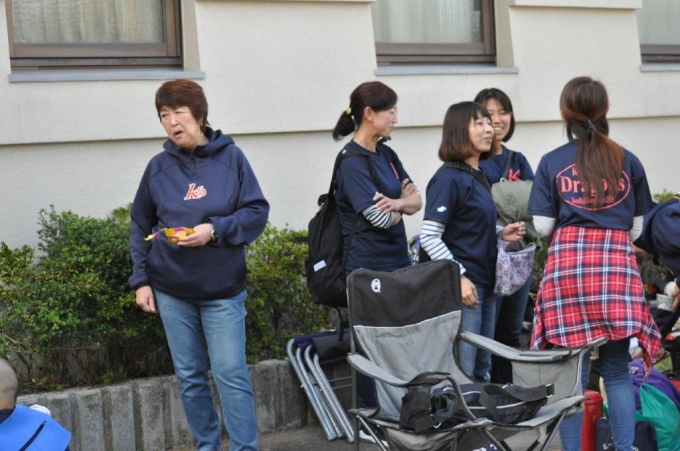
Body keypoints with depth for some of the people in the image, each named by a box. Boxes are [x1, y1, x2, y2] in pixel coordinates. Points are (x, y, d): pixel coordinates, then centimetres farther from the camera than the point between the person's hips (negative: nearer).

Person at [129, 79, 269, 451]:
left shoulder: (230, 157, -3)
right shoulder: (159, 166, 3)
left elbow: (257, 213, -4)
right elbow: (140, 227, 9)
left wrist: (214, 230, -18)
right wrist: (140, 280, 3)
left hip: (222, 288, -2)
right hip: (171, 290, 3)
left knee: (231, 374, -6)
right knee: (189, 377, 10)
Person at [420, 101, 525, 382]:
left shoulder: (479, 177, 14)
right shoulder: (448, 178, -13)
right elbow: (429, 237, -18)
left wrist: (501, 233, 8)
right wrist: (459, 277, -21)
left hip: (485, 284, 9)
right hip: (462, 286, -9)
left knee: (482, 370, 16)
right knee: (461, 372, -6)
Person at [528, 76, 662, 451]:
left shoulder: (551, 162, 4)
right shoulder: (628, 162, 7)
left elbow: (543, 226, 1)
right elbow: (636, 227, 11)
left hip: (567, 264, -1)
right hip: (617, 264, 1)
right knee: (617, 371, 8)